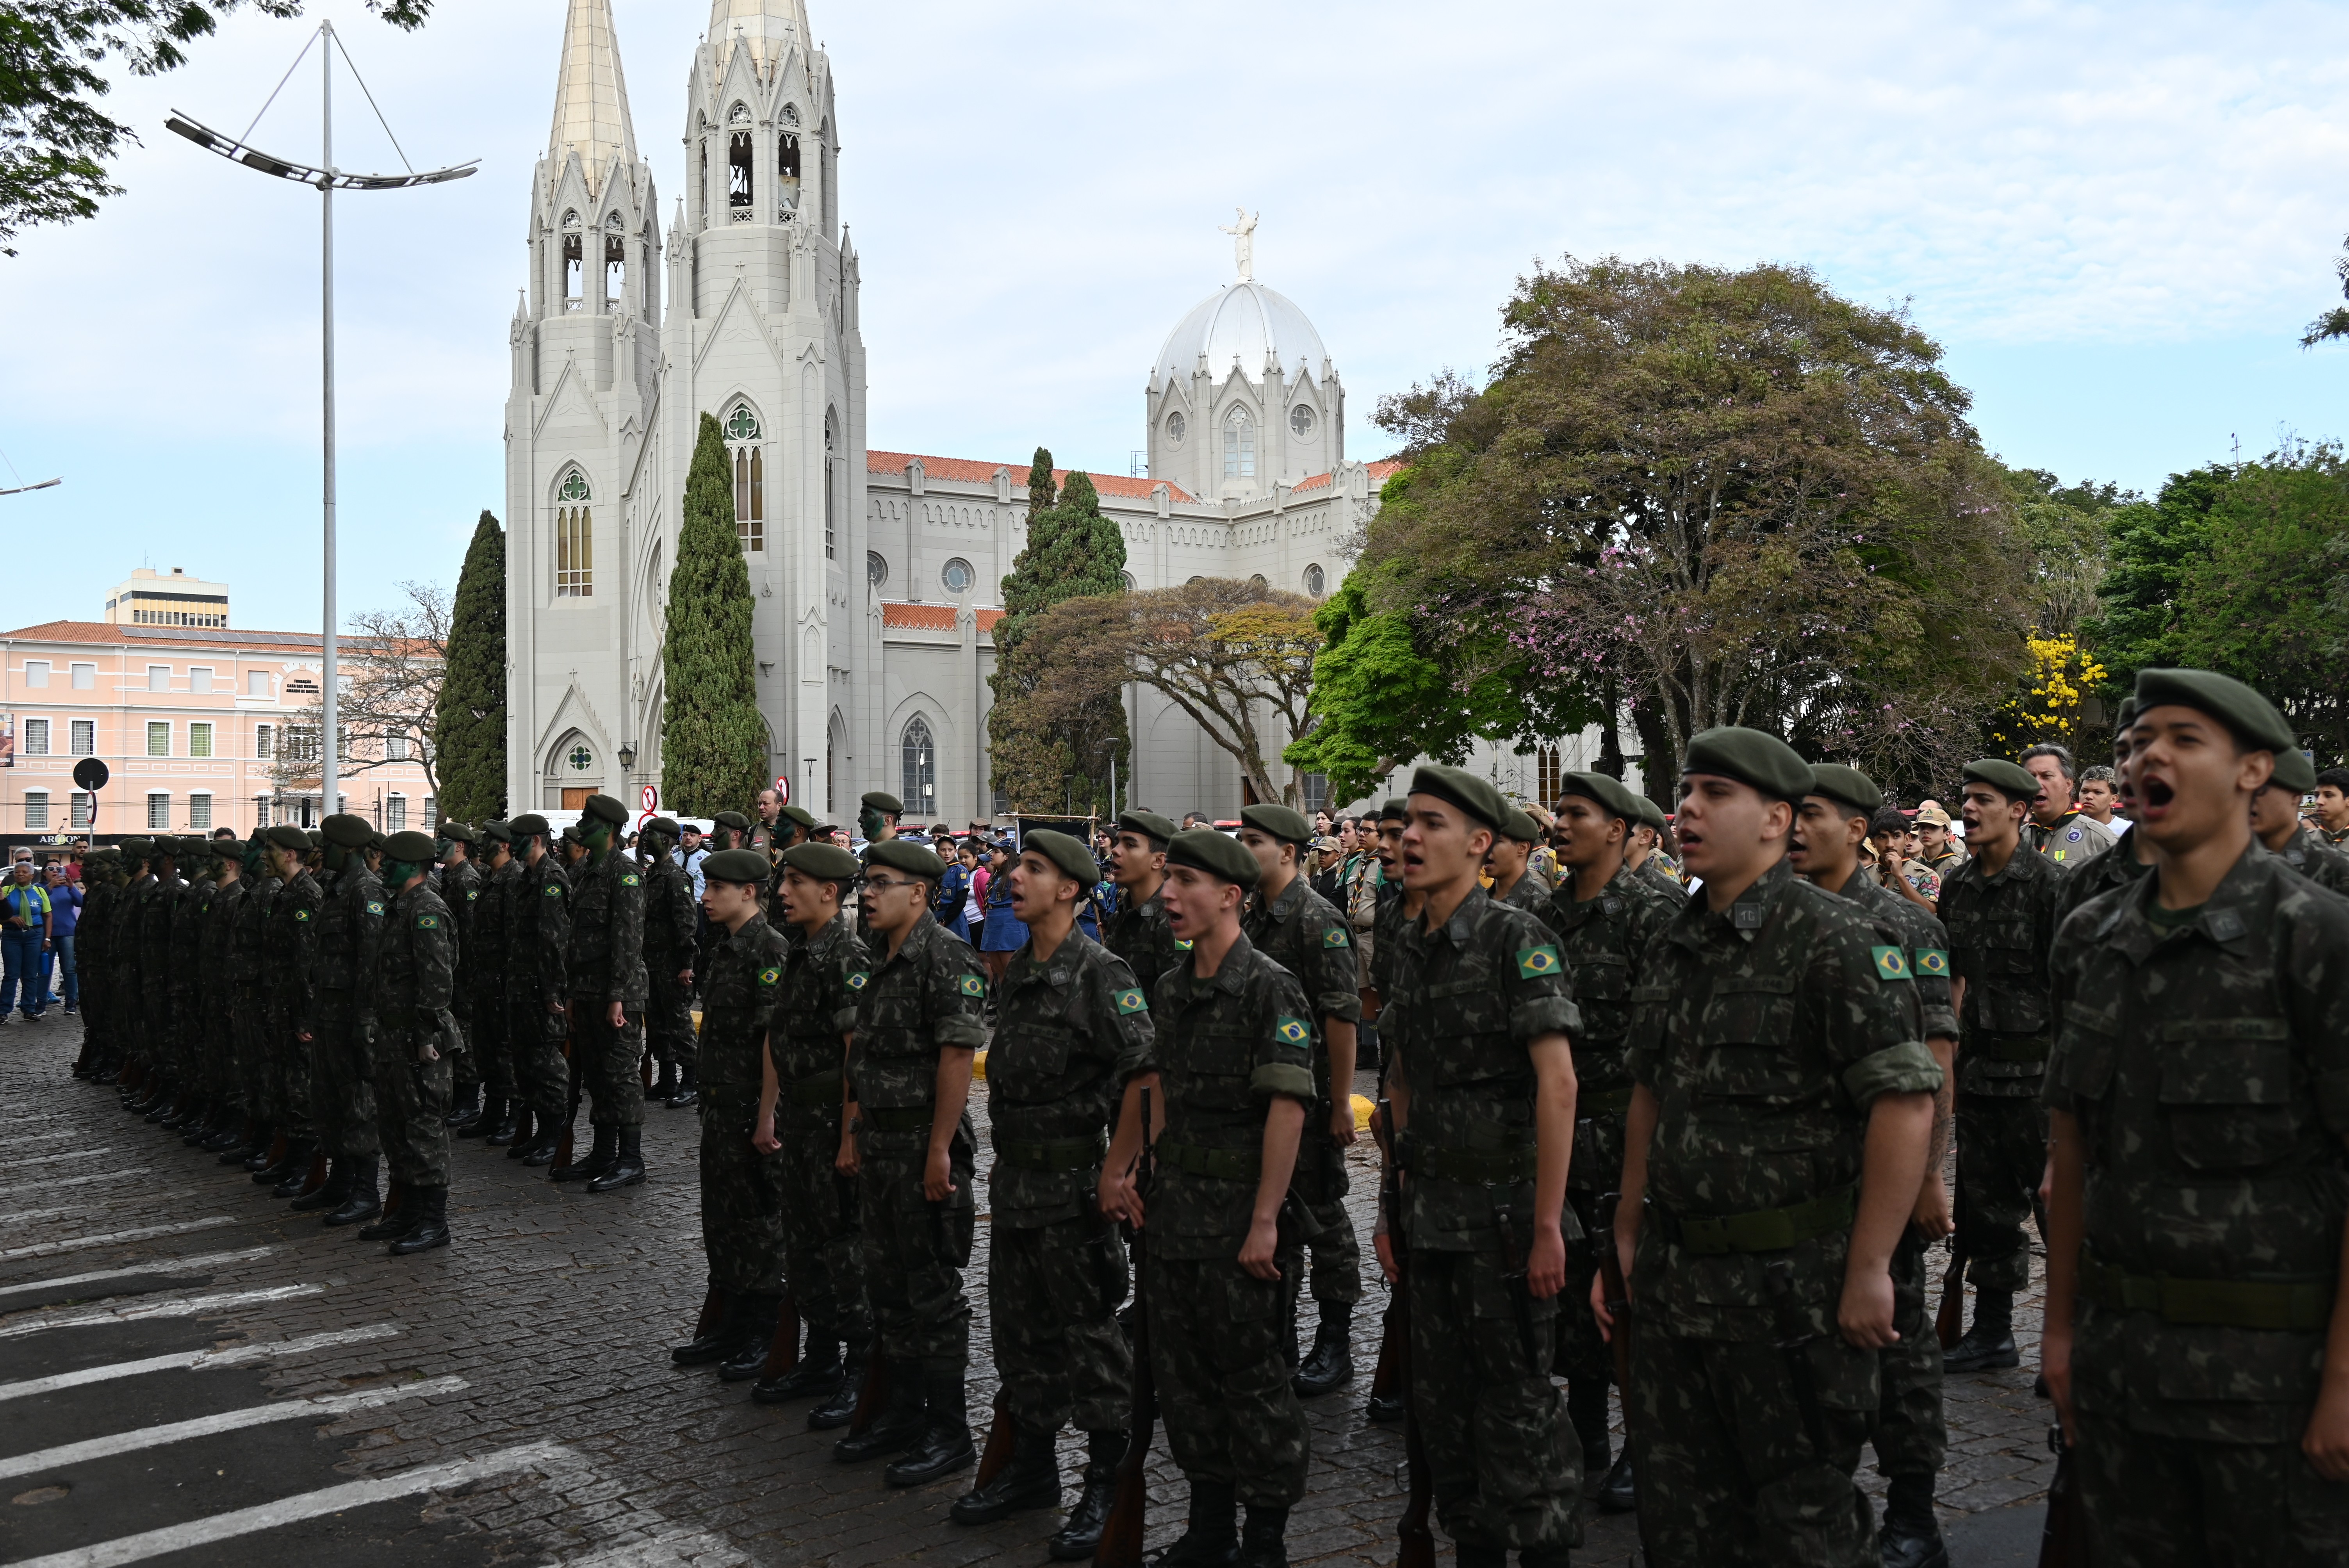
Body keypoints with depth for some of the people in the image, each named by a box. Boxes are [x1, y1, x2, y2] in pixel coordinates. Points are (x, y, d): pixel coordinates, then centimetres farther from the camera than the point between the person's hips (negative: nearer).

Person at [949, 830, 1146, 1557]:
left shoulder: (1101, 973, -14)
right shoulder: (1016, 972, 11)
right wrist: (1003, 1158, 18)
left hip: (1074, 1183, -8)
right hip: (1015, 1180, 8)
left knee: (1091, 1334, 1)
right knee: (1020, 1328, 16)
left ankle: (1106, 1488, 13)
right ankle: (1032, 1468, 31)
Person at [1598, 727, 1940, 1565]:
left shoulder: (1832, 937, -14)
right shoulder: (1676, 946, 9)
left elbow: (1906, 1102, -19)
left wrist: (1868, 1271, -19)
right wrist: (1626, 1239, 17)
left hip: (1790, 1285, -7)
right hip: (1675, 1282, 7)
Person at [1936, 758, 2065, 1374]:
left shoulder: (2049, 882, -11)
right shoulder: (1957, 888, 10)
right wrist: (1954, 1049, 15)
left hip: (2038, 1068, -7)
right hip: (1979, 1068, 7)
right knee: (1983, 1201, 12)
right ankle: (1992, 1334, 23)